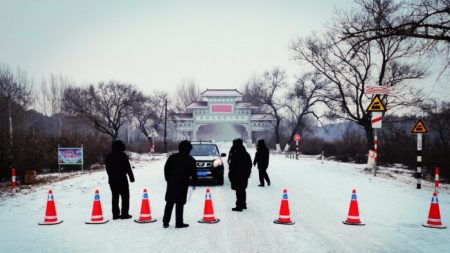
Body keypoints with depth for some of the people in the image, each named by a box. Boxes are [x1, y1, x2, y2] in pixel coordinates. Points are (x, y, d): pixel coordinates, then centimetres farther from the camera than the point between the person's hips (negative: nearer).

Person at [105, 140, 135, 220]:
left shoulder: (108, 156, 9)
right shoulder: (122, 155, -11)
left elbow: (107, 168, 15)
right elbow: (127, 167, -11)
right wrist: (131, 177, -3)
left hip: (112, 180, 6)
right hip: (122, 179, -6)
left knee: (115, 197, 10)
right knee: (125, 196, 3)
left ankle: (115, 214, 10)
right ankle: (124, 214, 0)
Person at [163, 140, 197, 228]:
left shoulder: (172, 157, 6)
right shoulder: (191, 160, -1)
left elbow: (166, 168, 7)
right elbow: (194, 173, 2)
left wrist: (168, 179, 16)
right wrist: (194, 183, 14)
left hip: (171, 183, 3)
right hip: (182, 184, -3)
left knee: (169, 203, 10)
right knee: (180, 204, 1)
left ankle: (165, 222, 10)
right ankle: (179, 223, 3)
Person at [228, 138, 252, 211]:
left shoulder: (234, 155, -18)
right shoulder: (246, 154, 8)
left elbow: (232, 167, -17)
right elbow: (250, 165, 15)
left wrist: (230, 175, -8)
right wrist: (247, 173, 21)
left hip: (237, 176, -8)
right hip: (244, 176, 8)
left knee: (238, 192, -3)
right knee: (242, 190, 18)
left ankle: (239, 206, -1)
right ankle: (243, 204, 27)